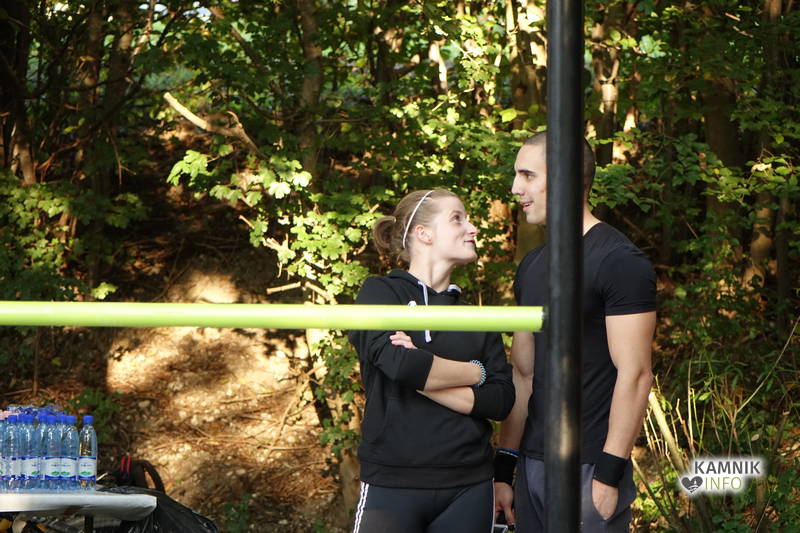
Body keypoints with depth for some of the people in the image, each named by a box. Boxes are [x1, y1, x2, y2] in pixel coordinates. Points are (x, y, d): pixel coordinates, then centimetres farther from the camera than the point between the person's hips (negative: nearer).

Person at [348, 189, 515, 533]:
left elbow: (501, 401, 1)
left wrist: (423, 379, -11)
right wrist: (475, 372, -3)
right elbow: (398, 362, -16)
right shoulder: (380, 293, 2)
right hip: (392, 485, -4)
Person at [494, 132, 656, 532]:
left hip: (589, 469, -7)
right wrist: (503, 468, 13)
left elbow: (635, 375, -15)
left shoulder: (620, 262, -10)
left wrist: (608, 473, -18)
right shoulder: (532, 267, 14)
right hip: (532, 466, 7)